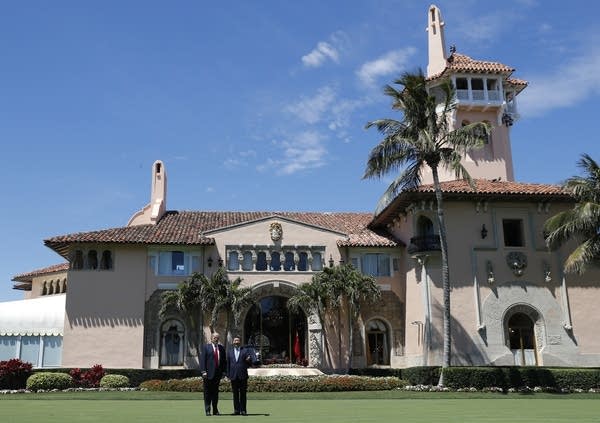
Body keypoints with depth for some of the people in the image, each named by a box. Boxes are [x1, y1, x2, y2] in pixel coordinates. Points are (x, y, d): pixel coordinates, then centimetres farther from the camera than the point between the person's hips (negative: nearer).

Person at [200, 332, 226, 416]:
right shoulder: (206, 347, -1)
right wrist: (203, 371, -14)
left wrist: (223, 371, 5)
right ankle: (207, 410, 6)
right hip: (208, 373, -4)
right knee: (208, 392, 1)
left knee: (215, 392, 9)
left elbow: (224, 360, 14)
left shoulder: (221, 348, 12)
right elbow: (202, 360, -6)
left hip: (218, 373, 4)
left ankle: (215, 410, 15)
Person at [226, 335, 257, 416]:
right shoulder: (229, 351, 12)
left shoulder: (245, 350, 6)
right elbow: (228, 364, 11)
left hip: (243, 376, -1)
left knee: (243, 394, 0)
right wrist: (228, 375, 5)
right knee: (235, 394, 4)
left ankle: (243, 410, 4)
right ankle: (236, 410, 9)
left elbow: (250, 363, 5)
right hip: (233, 376, 2)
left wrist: (249, 360, -19)